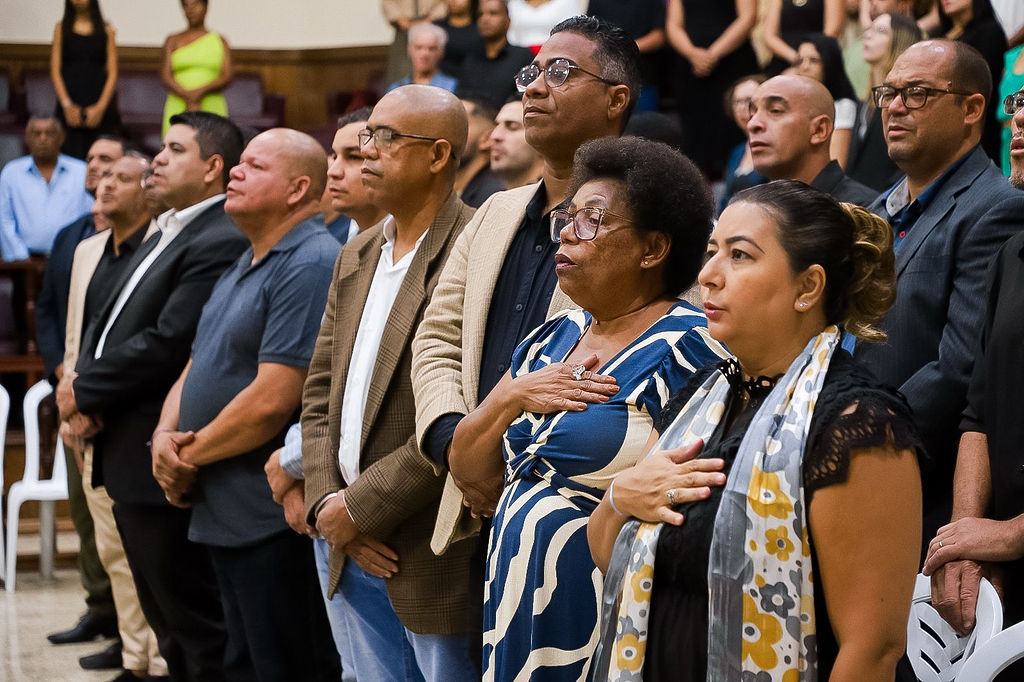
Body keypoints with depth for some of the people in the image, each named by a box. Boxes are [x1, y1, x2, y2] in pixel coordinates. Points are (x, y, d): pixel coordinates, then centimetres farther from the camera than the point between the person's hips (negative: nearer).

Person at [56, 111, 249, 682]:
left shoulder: (219, 244, -17)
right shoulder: (168, 235, 16)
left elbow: (166, 344, -23)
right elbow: (108, 323, 15)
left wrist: (85, 388, -11)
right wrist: (85, 386, -4)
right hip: (130, 461, 10)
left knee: (197, 624, -3)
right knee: (167, 620, 18)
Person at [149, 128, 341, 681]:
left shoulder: (311, 266, -16)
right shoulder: (242, 268, 17)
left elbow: (272, 399, -22)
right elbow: (195, 369, 19)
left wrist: (189, 457, -10)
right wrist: (164, 436, -2)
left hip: (275, 525, -10)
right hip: (225, 516, 10)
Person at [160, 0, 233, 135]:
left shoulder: (220, 41, 12)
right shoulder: (173, 41, 13)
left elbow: (227, 77, 1)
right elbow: (166, 76, 1)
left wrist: (201, 91, -17)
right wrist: (188, 97, -15)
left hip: (212, 108, 0)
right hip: (178, 107, 0)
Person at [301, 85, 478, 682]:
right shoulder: (357, 257, 13)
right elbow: (321, 391, 15)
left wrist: (361, 507, -15)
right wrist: (326, 501, 0)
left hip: (437, 564, -8)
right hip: (358, 554, 8)